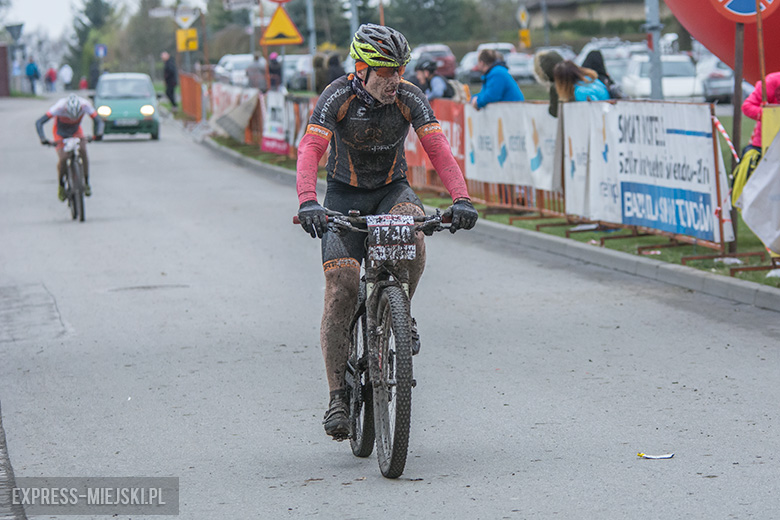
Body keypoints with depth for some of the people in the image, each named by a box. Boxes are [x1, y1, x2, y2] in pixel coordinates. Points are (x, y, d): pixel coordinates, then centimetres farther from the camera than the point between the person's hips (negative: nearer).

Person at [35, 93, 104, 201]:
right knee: (63, 159, -20)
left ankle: (86, 183, -8)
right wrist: (43, 138, -51)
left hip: (76, 131, 2)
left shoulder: (85, 105, -31)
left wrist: (99, 133, -44)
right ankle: (61, 184, 6)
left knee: (83, 152, -23)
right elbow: (39, 123, -38)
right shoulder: (59, 107, -37)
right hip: (60, 133, -2)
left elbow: (98, 120, -24)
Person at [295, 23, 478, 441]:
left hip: (392, 189, 1)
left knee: (412, 232, -34)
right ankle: (337, 396, -5)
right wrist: (308, 202, -48)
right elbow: (310, 150, -31)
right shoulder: (338, 97, -20)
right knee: (341, 290, -12)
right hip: (345, 194, -1)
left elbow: (438, 150, -21)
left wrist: (460, 199, -36)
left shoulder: (409, 98, -14)